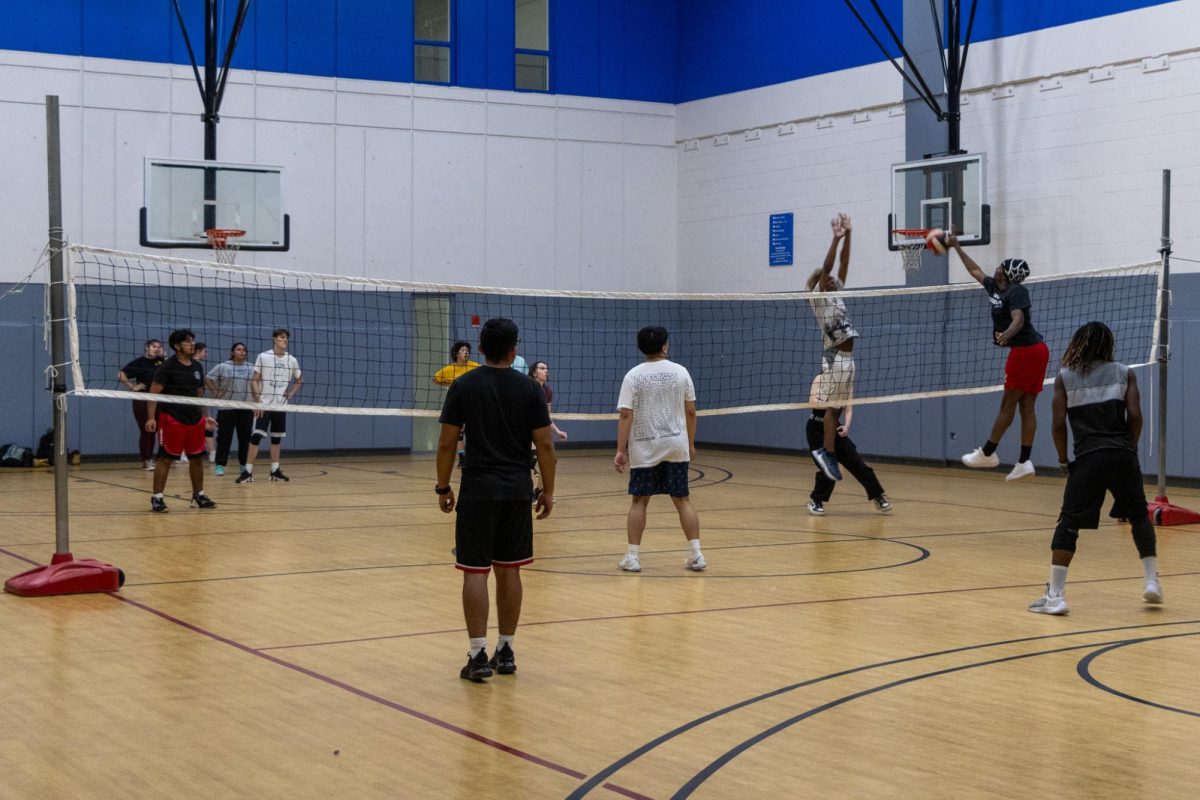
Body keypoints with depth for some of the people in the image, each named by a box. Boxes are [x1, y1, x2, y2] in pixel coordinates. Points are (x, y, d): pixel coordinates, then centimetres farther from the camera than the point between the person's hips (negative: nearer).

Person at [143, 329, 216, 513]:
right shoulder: (167, 367, -9)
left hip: (195, 420, 6)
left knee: (197, 458, 10)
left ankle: (198, 496, 21)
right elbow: (154, 393, -12)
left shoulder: (197, 367, 11)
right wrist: (151, 417, -21)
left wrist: (204, 416, 19)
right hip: (172, 420, -6)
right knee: (166, 459, -4)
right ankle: (157, 498, 0)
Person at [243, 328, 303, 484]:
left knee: (276, 438, 9)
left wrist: (290, 395, 4)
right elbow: (254, 380, -4)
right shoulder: (263, 357, -4)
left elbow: (299, 381, 19)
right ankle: (248, 471, -6)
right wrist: (257, 401, -12)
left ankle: (275, 471, 16)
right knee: (256, 437, -8)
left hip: (281, 406, 4)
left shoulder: (292, 360, 5)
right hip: (264, 405, -4)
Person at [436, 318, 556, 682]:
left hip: (477, 491, -2)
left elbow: (447, 443, -3)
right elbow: (544, 444, -1)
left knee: (475, 572, 0)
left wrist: (443, 487, 8)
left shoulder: (463, 387, -3)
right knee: (509, 570, 11)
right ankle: (505, 651, 17)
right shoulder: (529, 389, -1)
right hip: (517, 492, 2)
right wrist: (548, 490, 8)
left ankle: (478, 655, -4)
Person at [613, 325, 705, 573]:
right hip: (676, 445, 1)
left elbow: (626, 415, -10)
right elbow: (691, 411, 3)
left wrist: (621, 450, -8)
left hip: (645, 448, -1)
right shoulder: (680, 372, 0)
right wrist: (691, 443, 14)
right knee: (682, 499, 7)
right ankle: (696, 555, 5)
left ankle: (633, 557, 5)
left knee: (640, 501, 7)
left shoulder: (633, 376, -5)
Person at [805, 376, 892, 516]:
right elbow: (813, 401, -26)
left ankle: (877, 497, 11)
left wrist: (846, 426, -25)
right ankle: (816, 501, 3)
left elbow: (849, 409, -7)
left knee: (857, 463, 1)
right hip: (816, 429, -5)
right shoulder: (820, 379, -12)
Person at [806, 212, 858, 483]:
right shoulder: (818, 299, -3)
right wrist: (836, 239, -20)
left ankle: (826, 451, 7)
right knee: (832, 406, -8)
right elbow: (826, 269, -15)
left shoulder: (837, 295, 17)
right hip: (834, 358, -8)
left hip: (847, 357, 8)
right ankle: (828, 452, -6)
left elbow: (844, 264, 11)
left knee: (838, 407, 6)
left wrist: (848, 236, 3)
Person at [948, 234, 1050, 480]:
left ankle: (987, 453, 8)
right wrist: (956, 247, 33)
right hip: (1036, 350, 9)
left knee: (1007, 403, 0)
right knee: (1027, 406, 5)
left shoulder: (1016, 291, -11)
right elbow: (975, 270, 27)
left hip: (1025, 351, -9)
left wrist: (1006, 335, -47)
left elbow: (1019, 319, -27)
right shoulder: (995, 288, 13)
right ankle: (1024, 462, 5)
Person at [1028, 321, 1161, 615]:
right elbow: (1135, 416, -1)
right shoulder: (1124, 373, 9)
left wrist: (1063, 459, 13)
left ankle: (1055, 595, -5)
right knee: (1139, 517, 19)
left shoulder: (1065, 377, 8)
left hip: (1087, 458, -1)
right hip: (1122, 456, 1)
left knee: (1068, 524, 0)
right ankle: (1151, 582, 17)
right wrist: (1130, 448, 13)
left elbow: (1058, 424, 2)